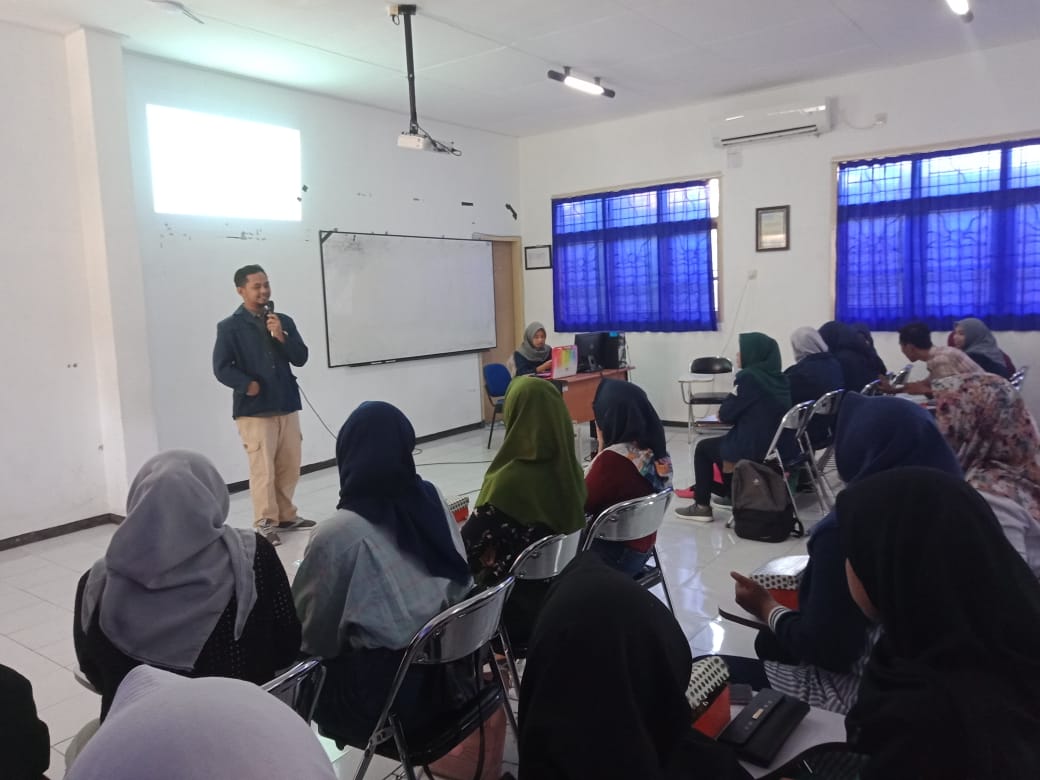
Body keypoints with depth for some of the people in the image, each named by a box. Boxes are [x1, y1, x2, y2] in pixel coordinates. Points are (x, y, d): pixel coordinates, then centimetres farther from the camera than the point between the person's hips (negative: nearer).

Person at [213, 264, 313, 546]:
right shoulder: (230, 327, -3)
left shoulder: (284, 321, 9)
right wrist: (248, 385, -12)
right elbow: (221, 368, -7)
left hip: (287, 406, 5)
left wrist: (281, 336, -10)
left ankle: (286, 515, 26)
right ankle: (265, 523, 5)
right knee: (263, 469, -7)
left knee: (289, 467, 11)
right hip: (254, 409, -5)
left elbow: (301, 358, 3)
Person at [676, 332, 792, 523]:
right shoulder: (778, 377, 6)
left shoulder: (748, 376, -16)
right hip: (777, 444, 8)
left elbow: (726, 415, -12)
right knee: (724, 442, 31)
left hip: (753, 447, -7)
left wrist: (723, 413, 8)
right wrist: (728, 412, 14)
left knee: (703, 447, 16)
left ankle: (702, 507, 18)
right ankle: (730, 495, 40)